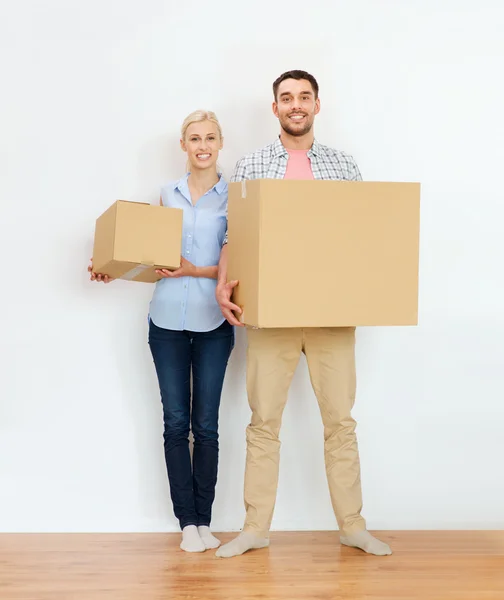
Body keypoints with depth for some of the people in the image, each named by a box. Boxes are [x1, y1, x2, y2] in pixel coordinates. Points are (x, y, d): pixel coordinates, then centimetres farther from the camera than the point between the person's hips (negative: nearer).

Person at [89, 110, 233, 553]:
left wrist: (195, 270, -16)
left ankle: (204, 520, 12)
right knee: (175, 421, 2)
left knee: (205, 424, 1)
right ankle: (187, 521, 10)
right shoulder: (168, 195, 11)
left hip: (212, 321, -2)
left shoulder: (233, 197, 2)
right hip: (167, 320, 2)